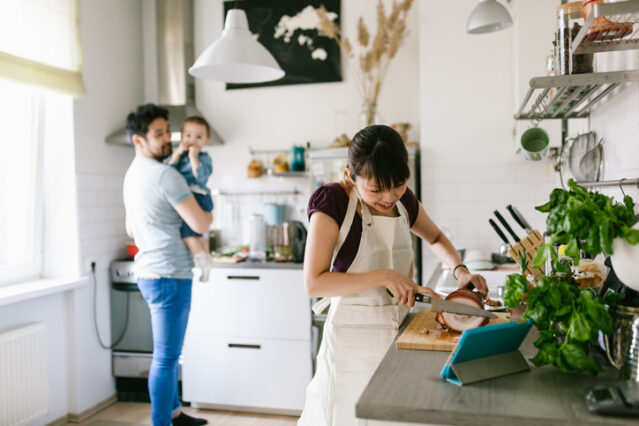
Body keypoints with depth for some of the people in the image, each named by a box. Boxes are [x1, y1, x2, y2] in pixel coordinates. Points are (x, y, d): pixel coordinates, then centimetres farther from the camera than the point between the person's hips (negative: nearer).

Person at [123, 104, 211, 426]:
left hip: (148, 272, 10)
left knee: (167, 353, 20)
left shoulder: (133, 174, 15)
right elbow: (200, 224, -18)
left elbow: (132, 230, 24)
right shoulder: (165, 175, -17)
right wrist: (209, 212, 3)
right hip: (169, 276, -10)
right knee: (166, 357, -2)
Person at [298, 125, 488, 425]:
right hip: (353, 339, -5)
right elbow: (314, 283, -19)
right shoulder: (333, 202, -15)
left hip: (400, 332, 5)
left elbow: (436, 238, 22)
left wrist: (460, 271, 3)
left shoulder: (404, 201, 3)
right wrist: (384, 276, -24)